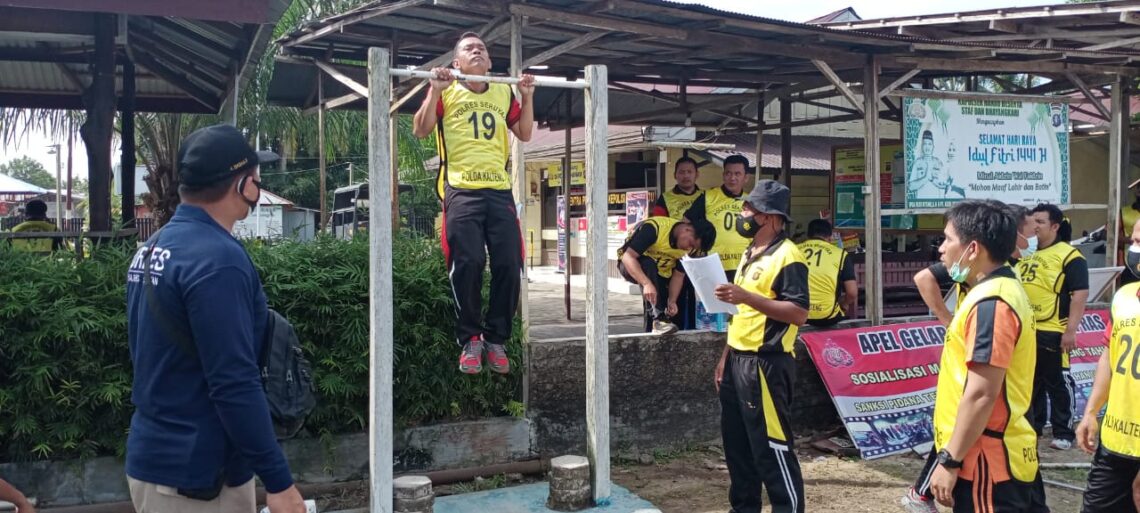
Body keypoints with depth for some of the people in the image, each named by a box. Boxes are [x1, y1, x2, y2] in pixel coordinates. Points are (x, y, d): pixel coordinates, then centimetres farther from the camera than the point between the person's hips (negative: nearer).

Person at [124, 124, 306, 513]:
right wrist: (278, 480, -20)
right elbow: (234, 384, -25)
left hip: (156, 457, 9)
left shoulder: (151, 249, 8)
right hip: (196, 474, -9)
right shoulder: (217, 258, -21)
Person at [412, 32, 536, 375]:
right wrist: (435, 90, -8)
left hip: (500, 191, 3)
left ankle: (496, 339, 10)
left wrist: (527, 96, 11)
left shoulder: (504, 93, 18)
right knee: (467, 265, -11)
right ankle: (470, 340, 4)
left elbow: (525, 134, 22)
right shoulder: (446, 91, 9)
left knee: (509, 266, -4)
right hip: (462, 191, -3)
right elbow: (421, 131, 2)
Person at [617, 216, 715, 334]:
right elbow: (628, 256, -36)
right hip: (631, 265, -5)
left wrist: (672, 301, -22)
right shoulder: (654, 227, -32)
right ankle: (658, 319, -36)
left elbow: (678, 275, -6)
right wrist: (647, 284, -48)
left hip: (660, 273, 5)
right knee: (649, 264, -36)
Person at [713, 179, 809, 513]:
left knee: (771, 448, -4)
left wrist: (747, 296, -26)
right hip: (739, 360, 10)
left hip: (765, 364, -9)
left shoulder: (787, 256, -13)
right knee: (737, 444, 16)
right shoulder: (750, 255, 16)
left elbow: (799, 313, -21)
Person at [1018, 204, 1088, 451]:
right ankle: (1032, 426, 27)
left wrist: (1071, 330, -19)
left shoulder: (1068, 255, -9)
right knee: (1029, 382, 15)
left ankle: (1064, 433, 12)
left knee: (1058, 384, 2)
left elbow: (1080, 294, -14)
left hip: (1051, 332, -7)